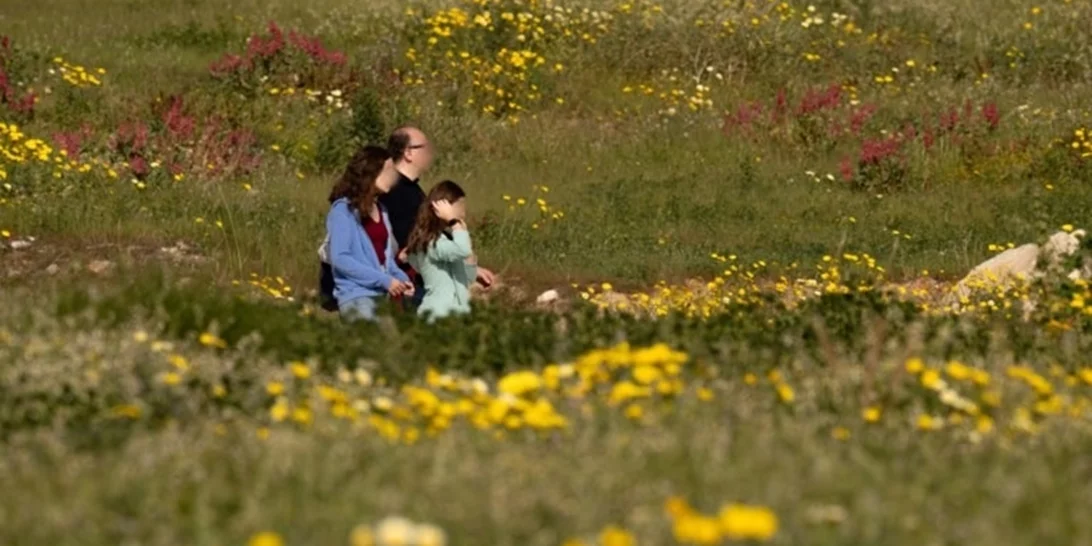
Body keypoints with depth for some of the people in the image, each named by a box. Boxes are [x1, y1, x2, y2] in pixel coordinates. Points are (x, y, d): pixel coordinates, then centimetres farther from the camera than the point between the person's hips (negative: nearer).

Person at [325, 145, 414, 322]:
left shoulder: (381, 211, 19)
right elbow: (340, 258, -13)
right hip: (356, 296, -7)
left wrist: (400, 278, 3)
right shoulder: (343, 209, -5)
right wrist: (384, 280, -15)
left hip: (384, 295, 7)